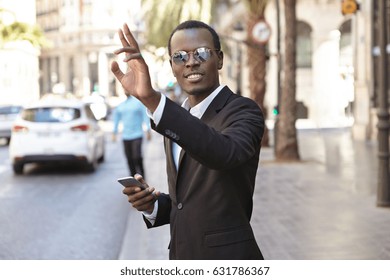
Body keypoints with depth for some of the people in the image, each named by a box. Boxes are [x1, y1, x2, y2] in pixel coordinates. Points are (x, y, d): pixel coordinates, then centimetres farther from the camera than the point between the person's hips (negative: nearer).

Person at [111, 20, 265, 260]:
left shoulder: (243, 111, -11)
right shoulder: (179, 118, 10)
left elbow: (225, 153, -33)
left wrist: (152, 99, -40)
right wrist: (152, 204, -3)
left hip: (228, 257, -6)